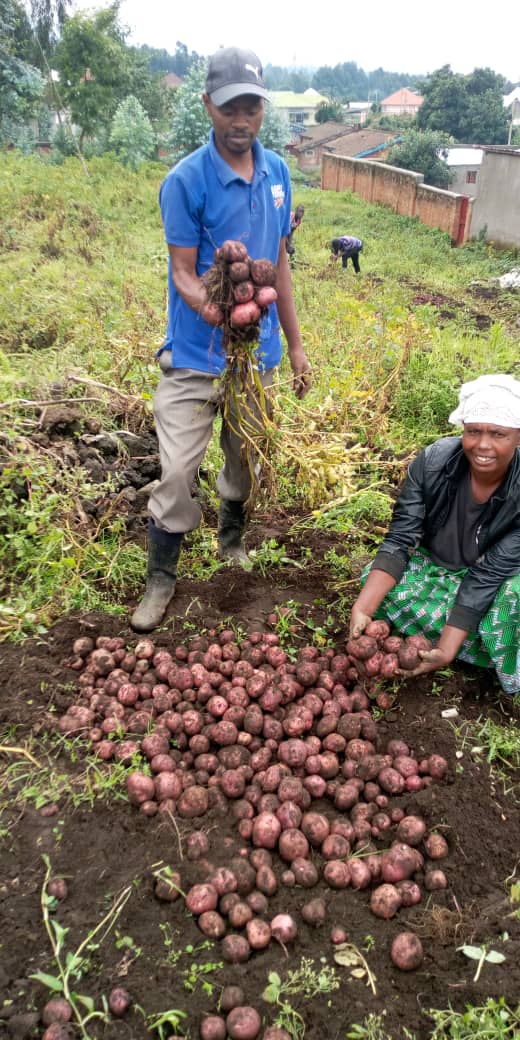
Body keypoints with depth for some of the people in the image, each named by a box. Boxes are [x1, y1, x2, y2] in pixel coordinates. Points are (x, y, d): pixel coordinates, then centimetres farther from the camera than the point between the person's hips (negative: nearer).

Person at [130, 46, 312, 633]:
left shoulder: (276, 172, 5)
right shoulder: (185, 181, -12)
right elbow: (183, 275, -12)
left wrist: (294, 343, 13)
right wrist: (215, 310, -35)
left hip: (257, 353, 5)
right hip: (195, 357, -5)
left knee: (246, 462, 18)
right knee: (176, 472, -4)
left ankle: (232, 541, 44)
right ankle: (161, 578, 17)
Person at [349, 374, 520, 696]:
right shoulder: (433, 462, -24)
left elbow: (488, 576, -29)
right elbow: (399, 540, -23)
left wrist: (446, 651, -36)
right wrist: (362, 609, -36)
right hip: (436, 566, 4)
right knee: (388, 590, -25)